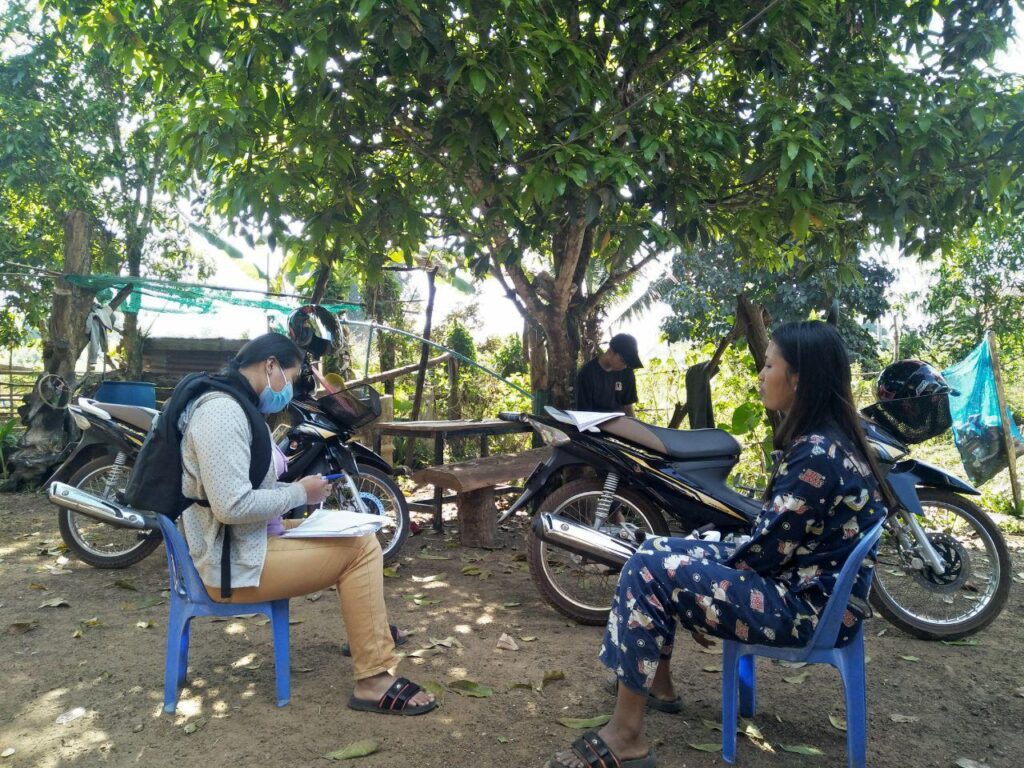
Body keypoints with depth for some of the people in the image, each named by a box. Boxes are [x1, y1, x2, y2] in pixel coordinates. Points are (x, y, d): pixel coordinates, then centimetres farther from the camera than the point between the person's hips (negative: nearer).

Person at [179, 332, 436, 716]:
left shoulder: (236, 407, 12)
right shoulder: (222, 411, -22)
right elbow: (232, 505, -30)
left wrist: (301, 491, 6)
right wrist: (300, 492, -17)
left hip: (249, 540, 11)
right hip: (236, 564, -11)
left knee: (357, 533, 16)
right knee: (362, 548, -13)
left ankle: (370, 626, 37)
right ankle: (374, 682, -6)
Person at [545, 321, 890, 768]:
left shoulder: (816, 454, -24)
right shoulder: (827, 440, 7)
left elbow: (770, 551, -22)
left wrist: (704, 593, -6)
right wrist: (711, 575, 7)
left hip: (806, 605, -10)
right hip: (805, 583, 10)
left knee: (649, 571, -18)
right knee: (659, 549, 10)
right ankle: (657, 682, 26)